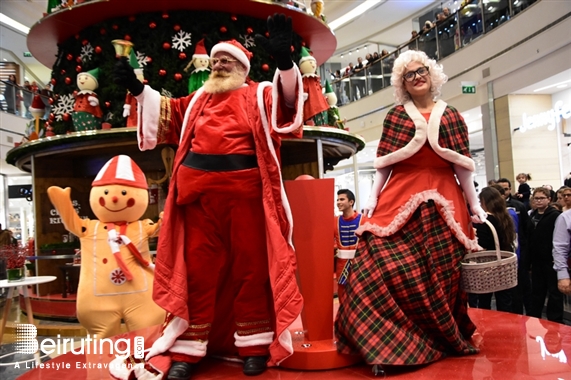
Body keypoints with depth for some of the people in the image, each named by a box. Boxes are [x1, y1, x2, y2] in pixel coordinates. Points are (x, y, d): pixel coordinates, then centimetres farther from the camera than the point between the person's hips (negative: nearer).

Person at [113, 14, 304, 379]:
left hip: (245, 189, -3)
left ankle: (255, 345, 16)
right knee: (197, 267, 6)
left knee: (250, 265, 3)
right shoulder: (199, 99, 23)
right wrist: (138, 88, 17)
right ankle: (188, 349, 15)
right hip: (200, 191, 4)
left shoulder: (259, 94, 11)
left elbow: (286, 101, -8)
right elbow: (167, 114, 29)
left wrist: (284, 59, -24)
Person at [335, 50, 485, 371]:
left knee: (441, 274, 3)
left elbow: (463, 166, 10)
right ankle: (388, 340, -2)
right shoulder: (395, 116, 11)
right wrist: (372, 199, -2)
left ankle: (443, 339, 21)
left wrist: (475, 206, 7)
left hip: (442, 203, 1)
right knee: (381, 267, -14)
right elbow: (384, 163, 6)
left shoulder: (452, 116, 12)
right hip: (400, 199, -1)